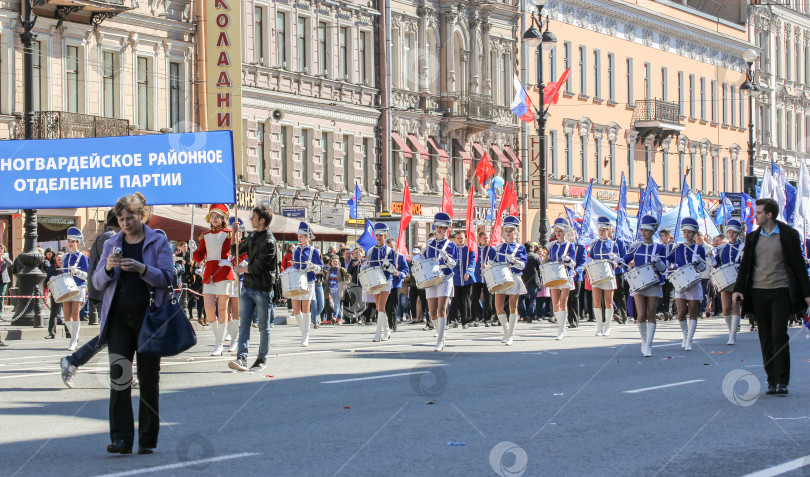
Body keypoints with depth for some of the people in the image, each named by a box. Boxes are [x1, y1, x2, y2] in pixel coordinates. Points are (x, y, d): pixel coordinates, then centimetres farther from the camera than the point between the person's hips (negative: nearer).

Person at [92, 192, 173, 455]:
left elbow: (167, 278, -6)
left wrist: (142, 268, -23)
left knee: (148, 379, 2)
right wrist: (108, 268, -13)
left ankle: (147, 440, 10)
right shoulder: (112, 244, 12)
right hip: (118, 318, 2)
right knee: (118, 375, -9)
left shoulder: (158, 243, 3)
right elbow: (97, 282, 9)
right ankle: (121, 439, -12)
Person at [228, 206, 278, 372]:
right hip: (247, 286, 7)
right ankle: (241, 358, -8)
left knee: (263, 327, 5)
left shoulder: (269, 242, -16)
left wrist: (241, 269, -3)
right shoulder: (252, 237, 11)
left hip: (263, 289, -7)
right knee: (244, 324, -2)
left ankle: (262, 359, 15)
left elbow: (257, 268, -19)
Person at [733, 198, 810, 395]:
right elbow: (745, 265, 13)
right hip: (759, 292, 4)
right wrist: (738, 289, 0)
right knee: (766, 338, 4)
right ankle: (771, 381, 9)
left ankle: (782, 382, -6)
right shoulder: (752, 237, 12)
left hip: (781, 292, -4)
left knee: (779, 335, -10)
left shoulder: (788, 235, 1)